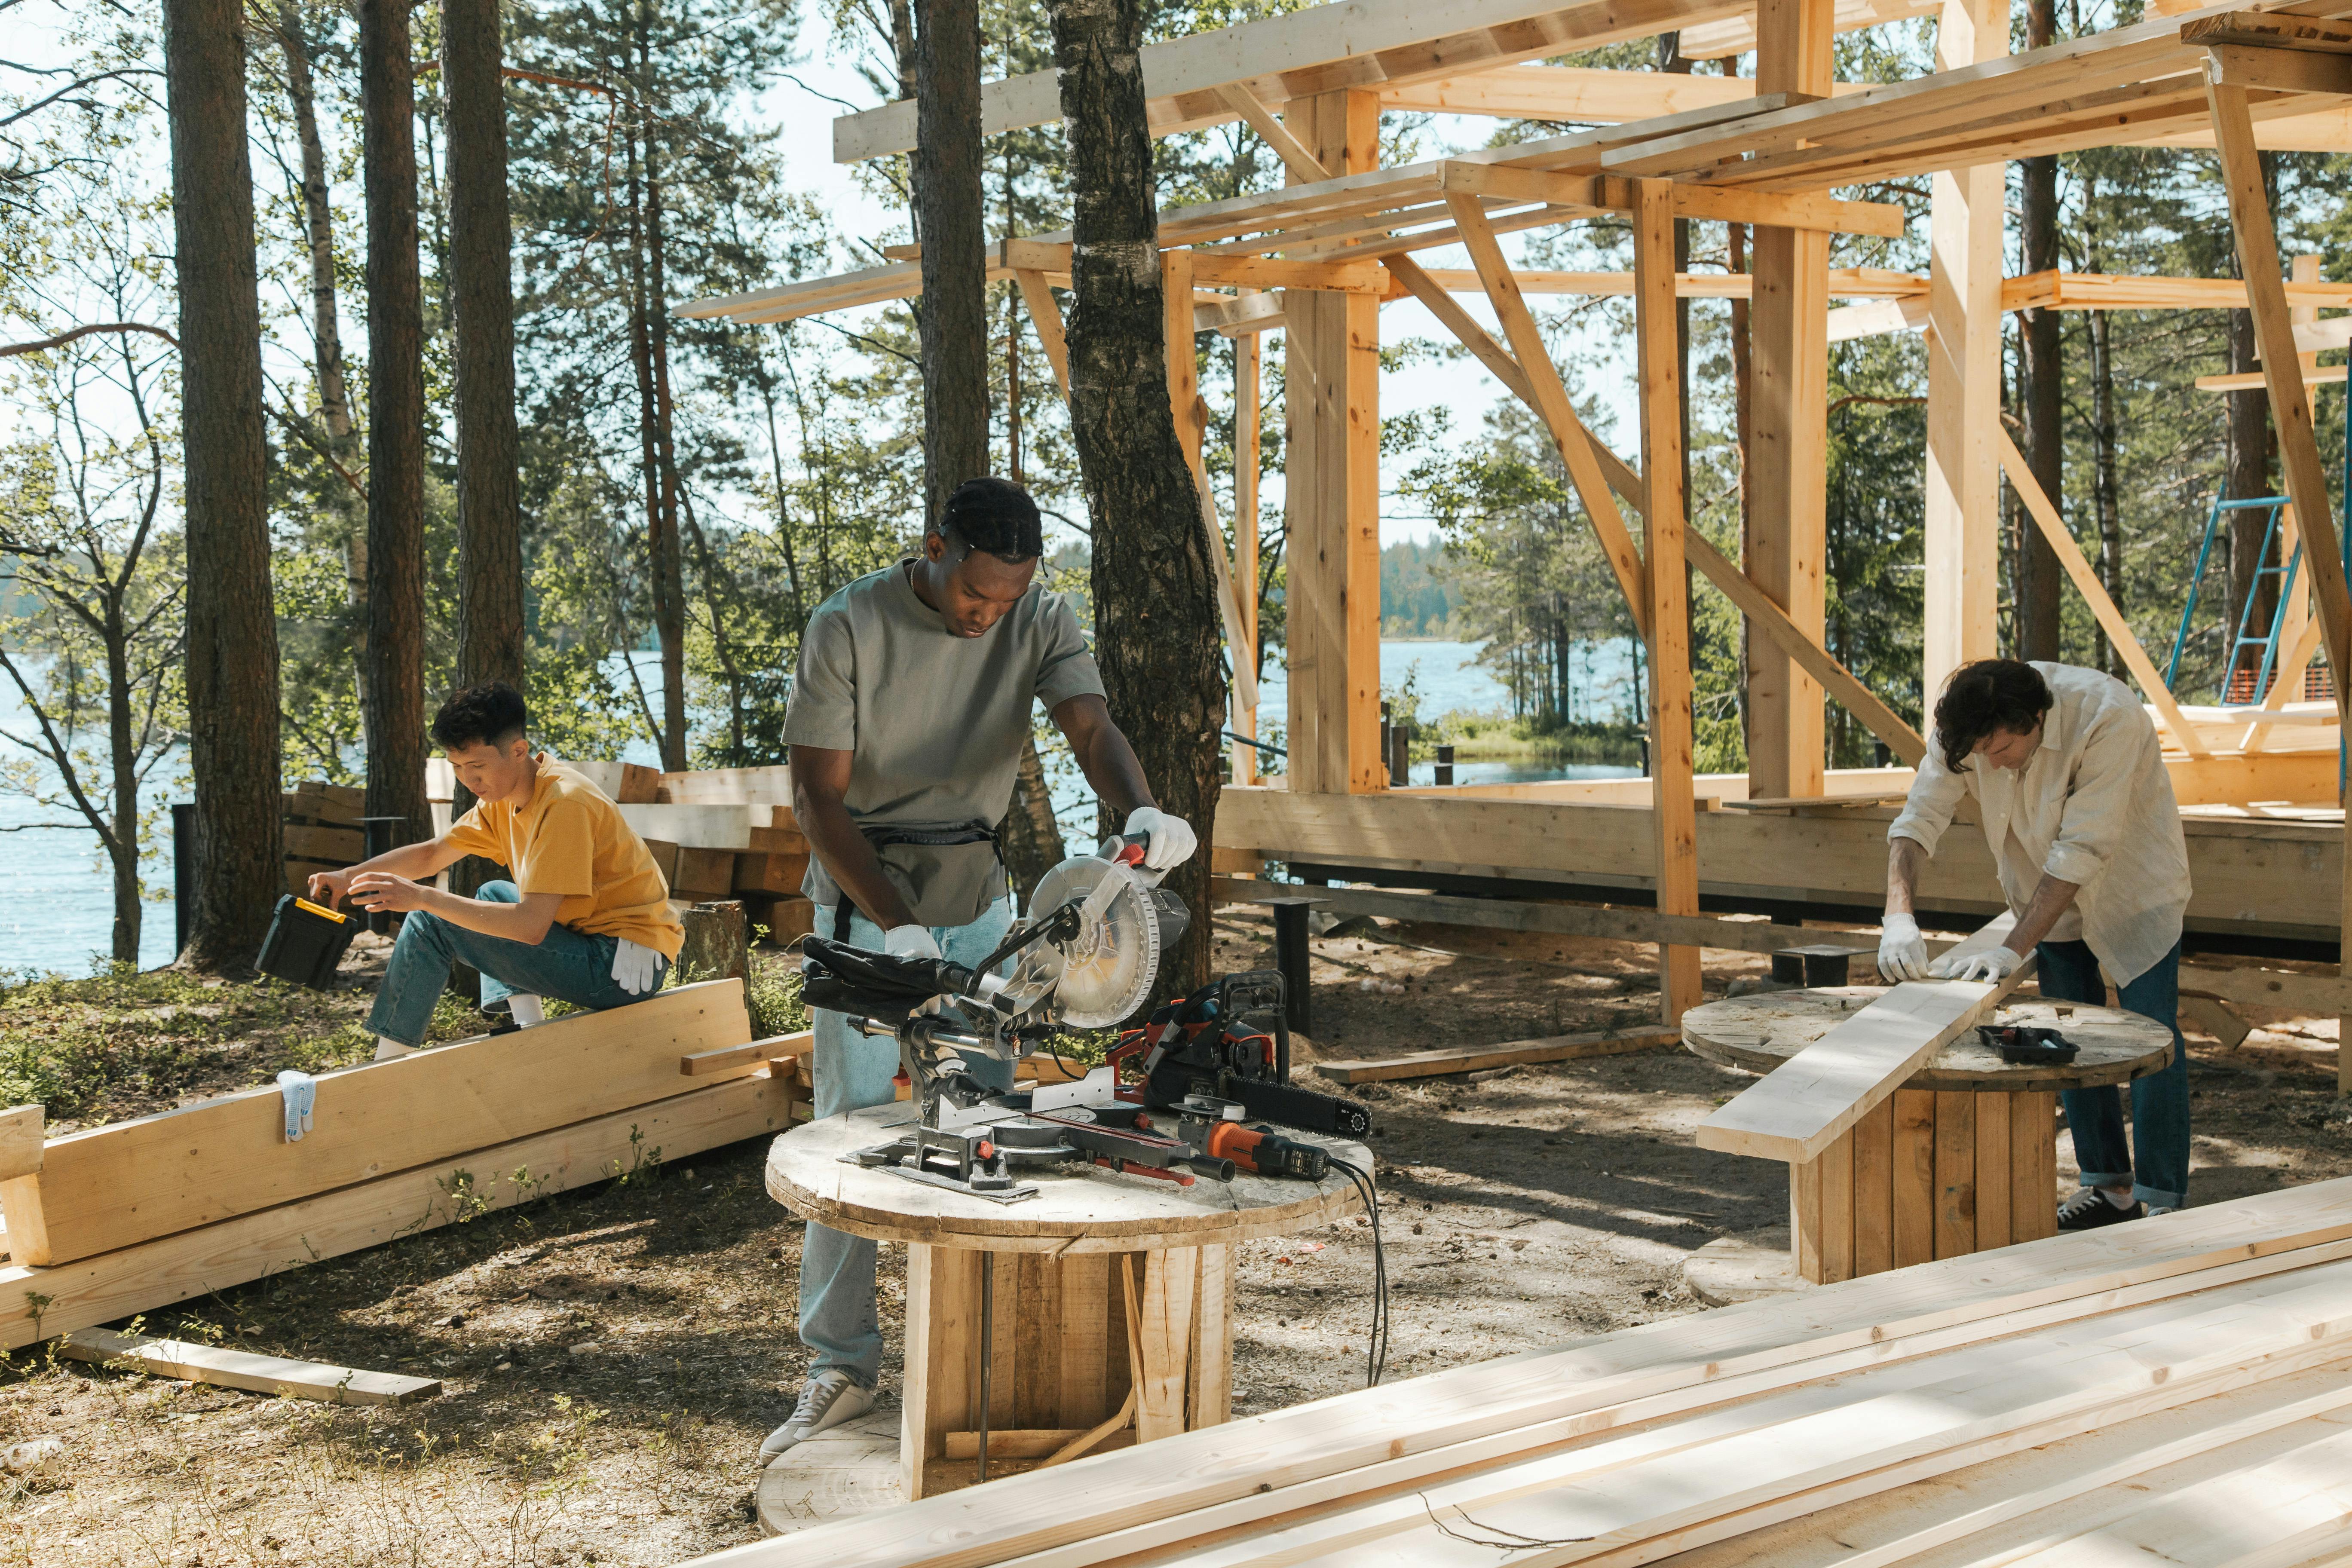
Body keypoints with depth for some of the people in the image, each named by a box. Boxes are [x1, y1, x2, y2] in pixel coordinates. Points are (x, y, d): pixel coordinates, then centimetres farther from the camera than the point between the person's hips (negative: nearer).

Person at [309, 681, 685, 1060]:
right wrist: (349, 877, 3)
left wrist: (421, 897, -26)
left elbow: (531, 925, -27)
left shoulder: (565, 804, -21)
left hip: (624, 968, -10)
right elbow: (433, 854, 18)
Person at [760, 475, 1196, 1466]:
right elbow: (818, 796, -17)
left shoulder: (1041, 622, -6)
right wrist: (895, 923, -27)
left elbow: (1090, 726, -21)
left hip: (980, 905, 3)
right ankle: (841, 1368, 5)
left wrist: (1140, 810, -45)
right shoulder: (847, 629, -16)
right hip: (864, 905, -3)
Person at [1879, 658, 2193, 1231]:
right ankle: (2108, 1185, 20)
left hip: (2134, 886, -5)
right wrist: (1898, 914, -37)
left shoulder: (2108, 715, -36)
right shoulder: (1966, 730, -22)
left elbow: (2082, 851, -37)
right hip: (2052, 893, 5)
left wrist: (2013, 950, -39)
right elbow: (1917, 819, -20)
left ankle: (2161, 1200, 1)